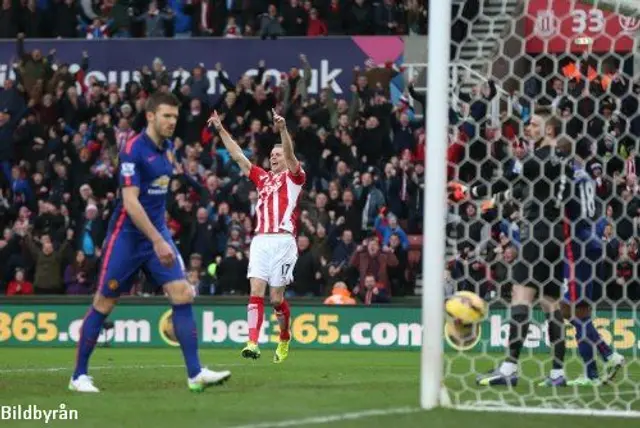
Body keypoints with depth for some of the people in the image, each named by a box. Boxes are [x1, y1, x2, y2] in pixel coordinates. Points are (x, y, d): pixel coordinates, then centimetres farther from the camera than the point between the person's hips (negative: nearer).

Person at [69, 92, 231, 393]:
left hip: (158, 235, 7)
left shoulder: (167, 148, 8)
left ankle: (195, 373, -9)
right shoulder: (133, 150, -16)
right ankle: (79, 375, 12)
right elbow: (130, 202, -23)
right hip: (127, 235, -7)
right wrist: (157, 241, -27)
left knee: (183, 295, -7)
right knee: (104, 303, 1)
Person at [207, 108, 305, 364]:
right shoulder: (262, 178, 21)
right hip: (260, 240, 4)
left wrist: (282, 129, -30)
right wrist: (221, 130, 16)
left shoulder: (293, 177, 7)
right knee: (256, 291, -10)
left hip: (282, 241, -4)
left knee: (276, 298, -2)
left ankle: (284, 339, 22)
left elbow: (290, 155, -12)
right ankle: (253, 343, -19)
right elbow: (238, 156, 22)